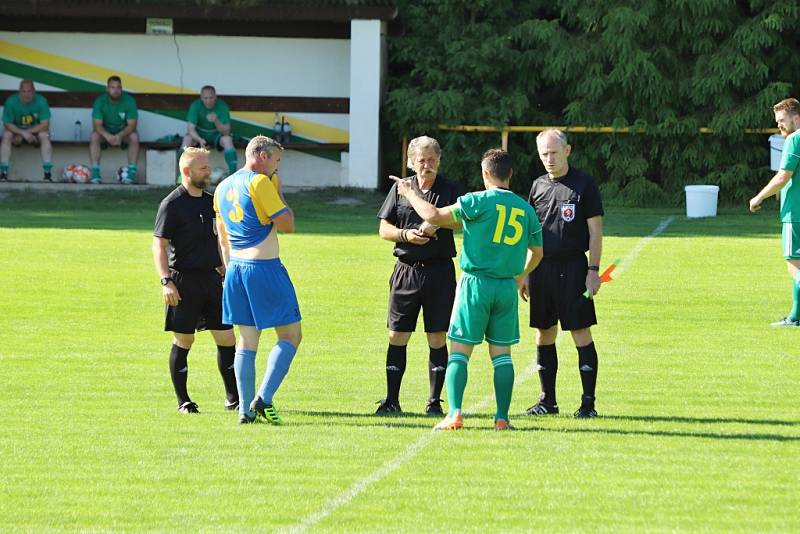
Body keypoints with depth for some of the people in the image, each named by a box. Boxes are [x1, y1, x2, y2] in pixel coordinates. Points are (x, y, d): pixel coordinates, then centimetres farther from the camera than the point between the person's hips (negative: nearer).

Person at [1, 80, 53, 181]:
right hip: (16, 130, 0)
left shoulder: (41, 101, -22)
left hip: (36, 130, 0)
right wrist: (23, 133, -32)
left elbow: (45, 124, -21)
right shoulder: (11, 101, -21)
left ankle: (48, 173, -32)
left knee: (44, 135, -30)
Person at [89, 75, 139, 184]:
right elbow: (97, 125, -20)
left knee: (134, 137, -31)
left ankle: (132, 172, -30)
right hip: (105, 131, 0)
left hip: (123, 132, 0)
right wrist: (107, 136, -42)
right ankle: (95, 173, -32)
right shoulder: (100, 101, -16)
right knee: (94, 137, -30)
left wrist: (120, 135, -40)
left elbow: (131, 125, -20)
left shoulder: (129, 101, -17)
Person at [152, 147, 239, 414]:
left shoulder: (210, 201, 13)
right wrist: (166, 281, -19)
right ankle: (183, 401, 8)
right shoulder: (172, 204, -8)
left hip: (211, 279, 6)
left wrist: (223, 271, 21)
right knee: (183, 342, 0)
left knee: (227, 339, 4)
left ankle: (233, 398, 11)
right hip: (184, 281, -6)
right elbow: (159, 244, -10)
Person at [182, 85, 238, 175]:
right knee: (187, 139, -30)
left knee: (227, 140, -32)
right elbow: (190, 128, -22)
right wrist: (200, 140, -42)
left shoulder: (222, 106, -18)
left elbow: (226, 132, -21)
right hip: (199, 134, 0)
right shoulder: (196, 106, -17)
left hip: (216, 134, 0)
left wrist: (216, 121, -41)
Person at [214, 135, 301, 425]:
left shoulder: (223, 188, 14)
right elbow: (287, 224, -11)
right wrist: (278, 192, 1)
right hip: (264, 268, -8)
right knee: (290, 335, 1)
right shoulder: (261, 182, -11)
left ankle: (246, 409, 6)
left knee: (247, 340, 10)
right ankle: (264, 399, -12)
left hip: (236, 268, 8)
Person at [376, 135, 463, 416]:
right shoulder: (400, 188, 9)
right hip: (406, 270, 2)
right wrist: (406, 234, -9)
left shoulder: (450, 190, 4)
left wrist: (436, 223, -23)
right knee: (397, 336, 1)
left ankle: (434, 401, 7)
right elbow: (384, 229, 9)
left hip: (439, 270, -1)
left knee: (437, 338, 1)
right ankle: (391, 400, 7)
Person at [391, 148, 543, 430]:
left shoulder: (478, 201, -9)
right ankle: (502, 416, 6)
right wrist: (522, 276, 37)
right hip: (507, 287, 4)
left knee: (459, 351, 0)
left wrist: (411, 194, 5)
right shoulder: (526, 209, 7)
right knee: (501, 353, 10)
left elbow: (434, 216, -12)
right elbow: (536, 252, 18)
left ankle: (454, 413, -11)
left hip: (476, 283, -4)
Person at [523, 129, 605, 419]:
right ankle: (547, 400, 15)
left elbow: (595, 231, -3)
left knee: (581, 333, -5)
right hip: (541, 269, 5)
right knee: (544, 334, 7)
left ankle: (588, 402, -2)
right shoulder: (538, 186, 13)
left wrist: (593, 270, -10)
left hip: (573, 268, -5)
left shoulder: (583, 185, -2)